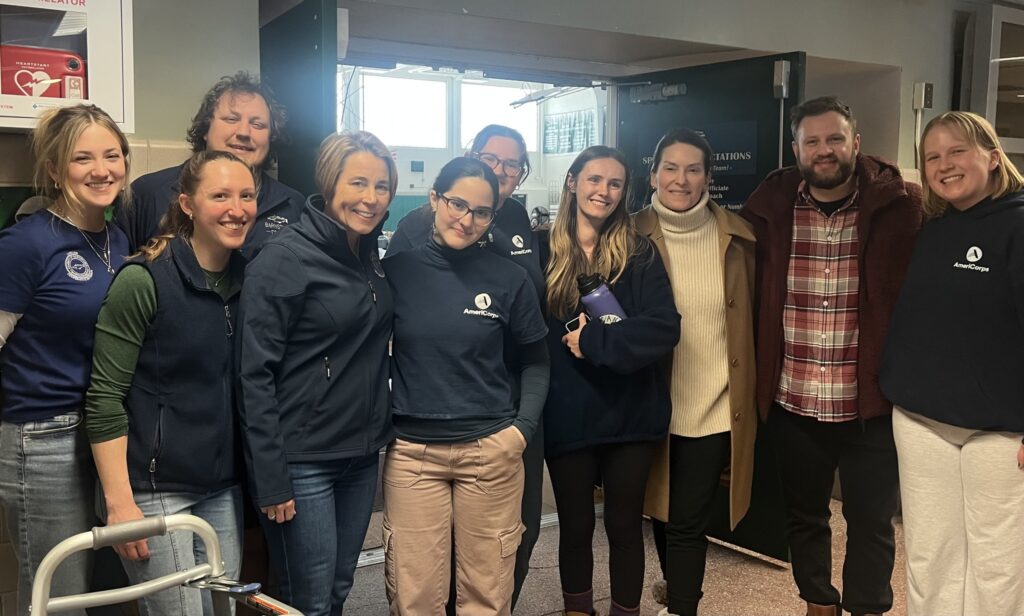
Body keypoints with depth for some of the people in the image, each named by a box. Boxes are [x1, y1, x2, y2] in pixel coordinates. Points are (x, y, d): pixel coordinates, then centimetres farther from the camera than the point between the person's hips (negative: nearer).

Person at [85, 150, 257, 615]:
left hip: (223, 488, 6)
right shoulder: (144, 281, -13)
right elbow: (104, 397, -13)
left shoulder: (246, 279, 6)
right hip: (154, 487, -6)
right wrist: (119, 502, -16)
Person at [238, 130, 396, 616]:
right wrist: (270, 481, -18)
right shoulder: (284, 258, -14)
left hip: (361, 456, 7)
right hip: (302, 461, -7)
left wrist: (380, 432, 11)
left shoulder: (371, 258, 9)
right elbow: (255, 376, -17)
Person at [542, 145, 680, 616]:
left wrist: (592, 341, -17)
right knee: (575, 527, 14)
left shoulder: (640, 254, 0)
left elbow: (664, 327, -13)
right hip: (567, 417, 0)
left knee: (625, 525, 12)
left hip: (631, 415, 0)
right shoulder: (543, 251, 0)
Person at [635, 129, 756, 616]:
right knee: (661, 508, 18)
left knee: (688, 519, -2)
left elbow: (749, 319, 9)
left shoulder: (737, 238, -1)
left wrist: (751, 393, 9)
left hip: (716, 406, -1)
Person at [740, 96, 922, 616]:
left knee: (870, 523, 12)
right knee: (803, 516, 19)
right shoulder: (770, 209, -1)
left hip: (869, 403, -2)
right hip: (791, 404, 3)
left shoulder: (899, 206, -7)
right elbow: (751, 299, 5)